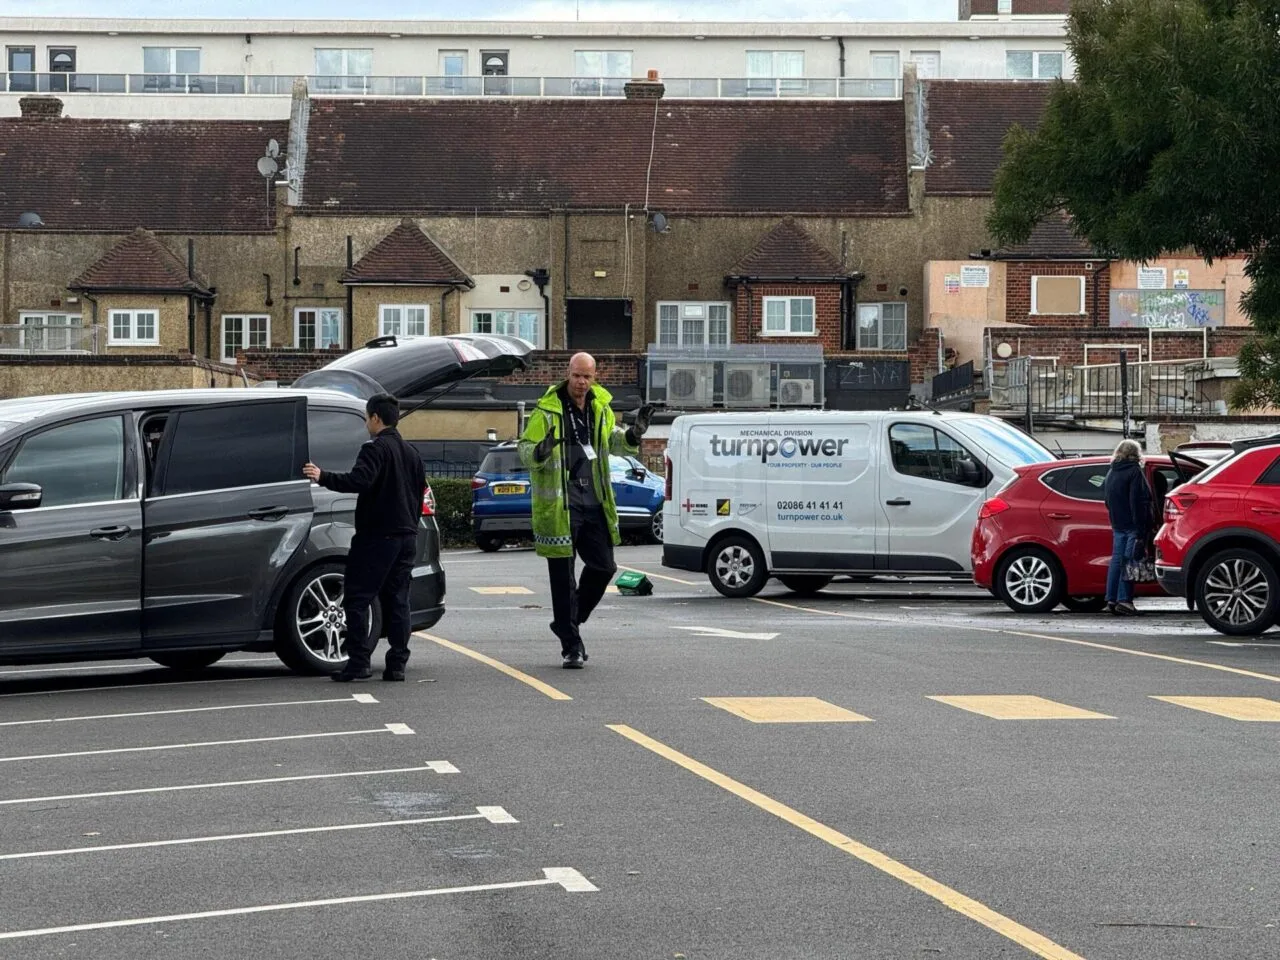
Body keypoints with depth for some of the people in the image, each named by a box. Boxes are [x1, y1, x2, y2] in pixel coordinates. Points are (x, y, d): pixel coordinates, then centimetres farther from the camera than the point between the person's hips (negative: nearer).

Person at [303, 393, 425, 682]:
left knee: (357, 599, -3)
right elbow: (419, 494, 21)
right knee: (397, 601, 8)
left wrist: (323, 477, -24)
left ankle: (359, 661, -9)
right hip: (406, 536, 8)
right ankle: (397, 664, 4)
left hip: (376, 537, -8)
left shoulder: (376, 449, -11)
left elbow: (359, 481, -26)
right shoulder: (411, 453, 16)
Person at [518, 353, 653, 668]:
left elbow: (612, 440, 25)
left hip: (593, 503, 6)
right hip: (559, 505, -6)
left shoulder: (600, 407, 10)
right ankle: (571, 646, 5)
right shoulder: (547, 411, -8)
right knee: (563, 579, -2)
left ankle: (569, 623, 27)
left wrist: (632, 435, 5)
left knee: (603, 567, 7)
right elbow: (525, 451, -9)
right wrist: (541, 450, -31)